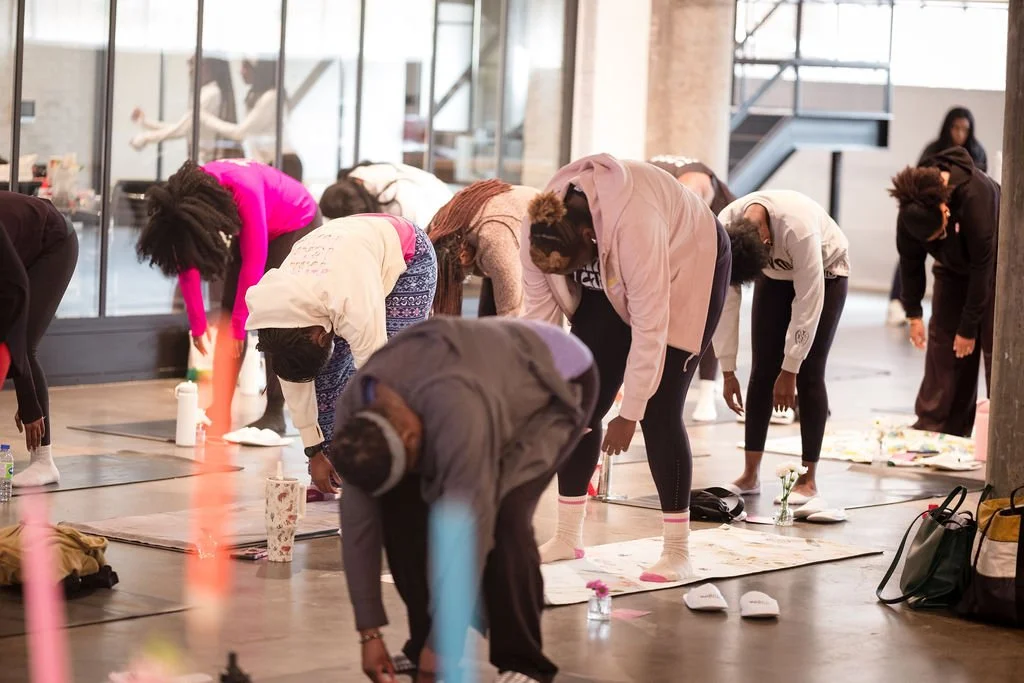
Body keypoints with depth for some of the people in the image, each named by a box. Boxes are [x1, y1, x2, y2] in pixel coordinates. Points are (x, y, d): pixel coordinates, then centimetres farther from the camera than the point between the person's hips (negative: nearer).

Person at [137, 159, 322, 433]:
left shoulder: (244, 191, -40)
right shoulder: (181, 201, -22)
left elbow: (253, 263, -34)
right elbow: (187, 267, -13)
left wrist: (239, 325, -28)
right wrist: (197, 325, -13)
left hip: (297, 224, -6)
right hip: (251, 228, 6)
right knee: (228, 315, -5)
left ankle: (275, 414, -15)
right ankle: (220, 408, -3)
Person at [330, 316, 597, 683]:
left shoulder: (455, 412, -43)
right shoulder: (355, 407, -21)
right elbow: (358, 522, -16)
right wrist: (369, 633, -15)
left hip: (556, 384, -7)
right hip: (496, 381, 7)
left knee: (502, 514, -24)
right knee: (400, 503, -8)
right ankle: (425, 644, 4)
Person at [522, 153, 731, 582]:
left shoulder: (633, 227, -43)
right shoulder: (537, 232, -26)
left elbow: (649, 328, -37)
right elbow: (539, 313, -17)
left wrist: (629, 416, -31)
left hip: (687, 268, -6)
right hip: (610, 282, 6)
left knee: (658, 411, -14)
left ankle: (678, 553, -6)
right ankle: (567, 538, 8)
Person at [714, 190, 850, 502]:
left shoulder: (798, 229, -43)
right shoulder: (723, 230, -30)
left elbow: (808, 303, -34)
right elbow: (725, 302, -20)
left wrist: (789, 370, -27)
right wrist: (728, 371, -16)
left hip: (824, 273, -4)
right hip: (776, 275, 4)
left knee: (809, 375, -11)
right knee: (762, 371, -3)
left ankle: (808, 480, -6)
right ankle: (750, 475, 1)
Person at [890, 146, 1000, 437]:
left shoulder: (976, 196, -39)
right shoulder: (911, 204, -24)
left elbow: (982, 266, -32)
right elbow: (910, 260, -9)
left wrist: (968, 328, -26)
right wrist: (913, 314, -6)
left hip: (993, 266, -5)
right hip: (953, 267, 5)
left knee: (995, 345, -11)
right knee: (942, 342, 0)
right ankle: (935, 426, 5)